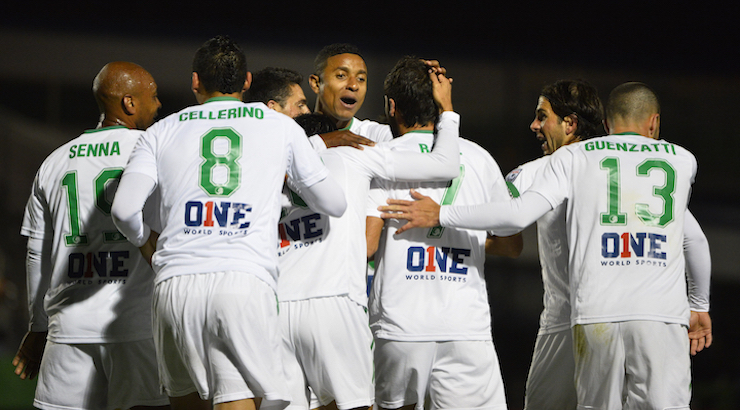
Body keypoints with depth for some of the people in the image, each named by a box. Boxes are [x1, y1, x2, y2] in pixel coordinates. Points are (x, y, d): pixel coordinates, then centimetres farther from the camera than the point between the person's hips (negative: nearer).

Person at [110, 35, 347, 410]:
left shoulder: (162, 132, 16)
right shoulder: (281, 127, 16)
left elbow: (124, 210, 3)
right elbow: (334, 204, 24)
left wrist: (143, 237, 26)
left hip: (176, 281, 2)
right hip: (247, 281, -2)